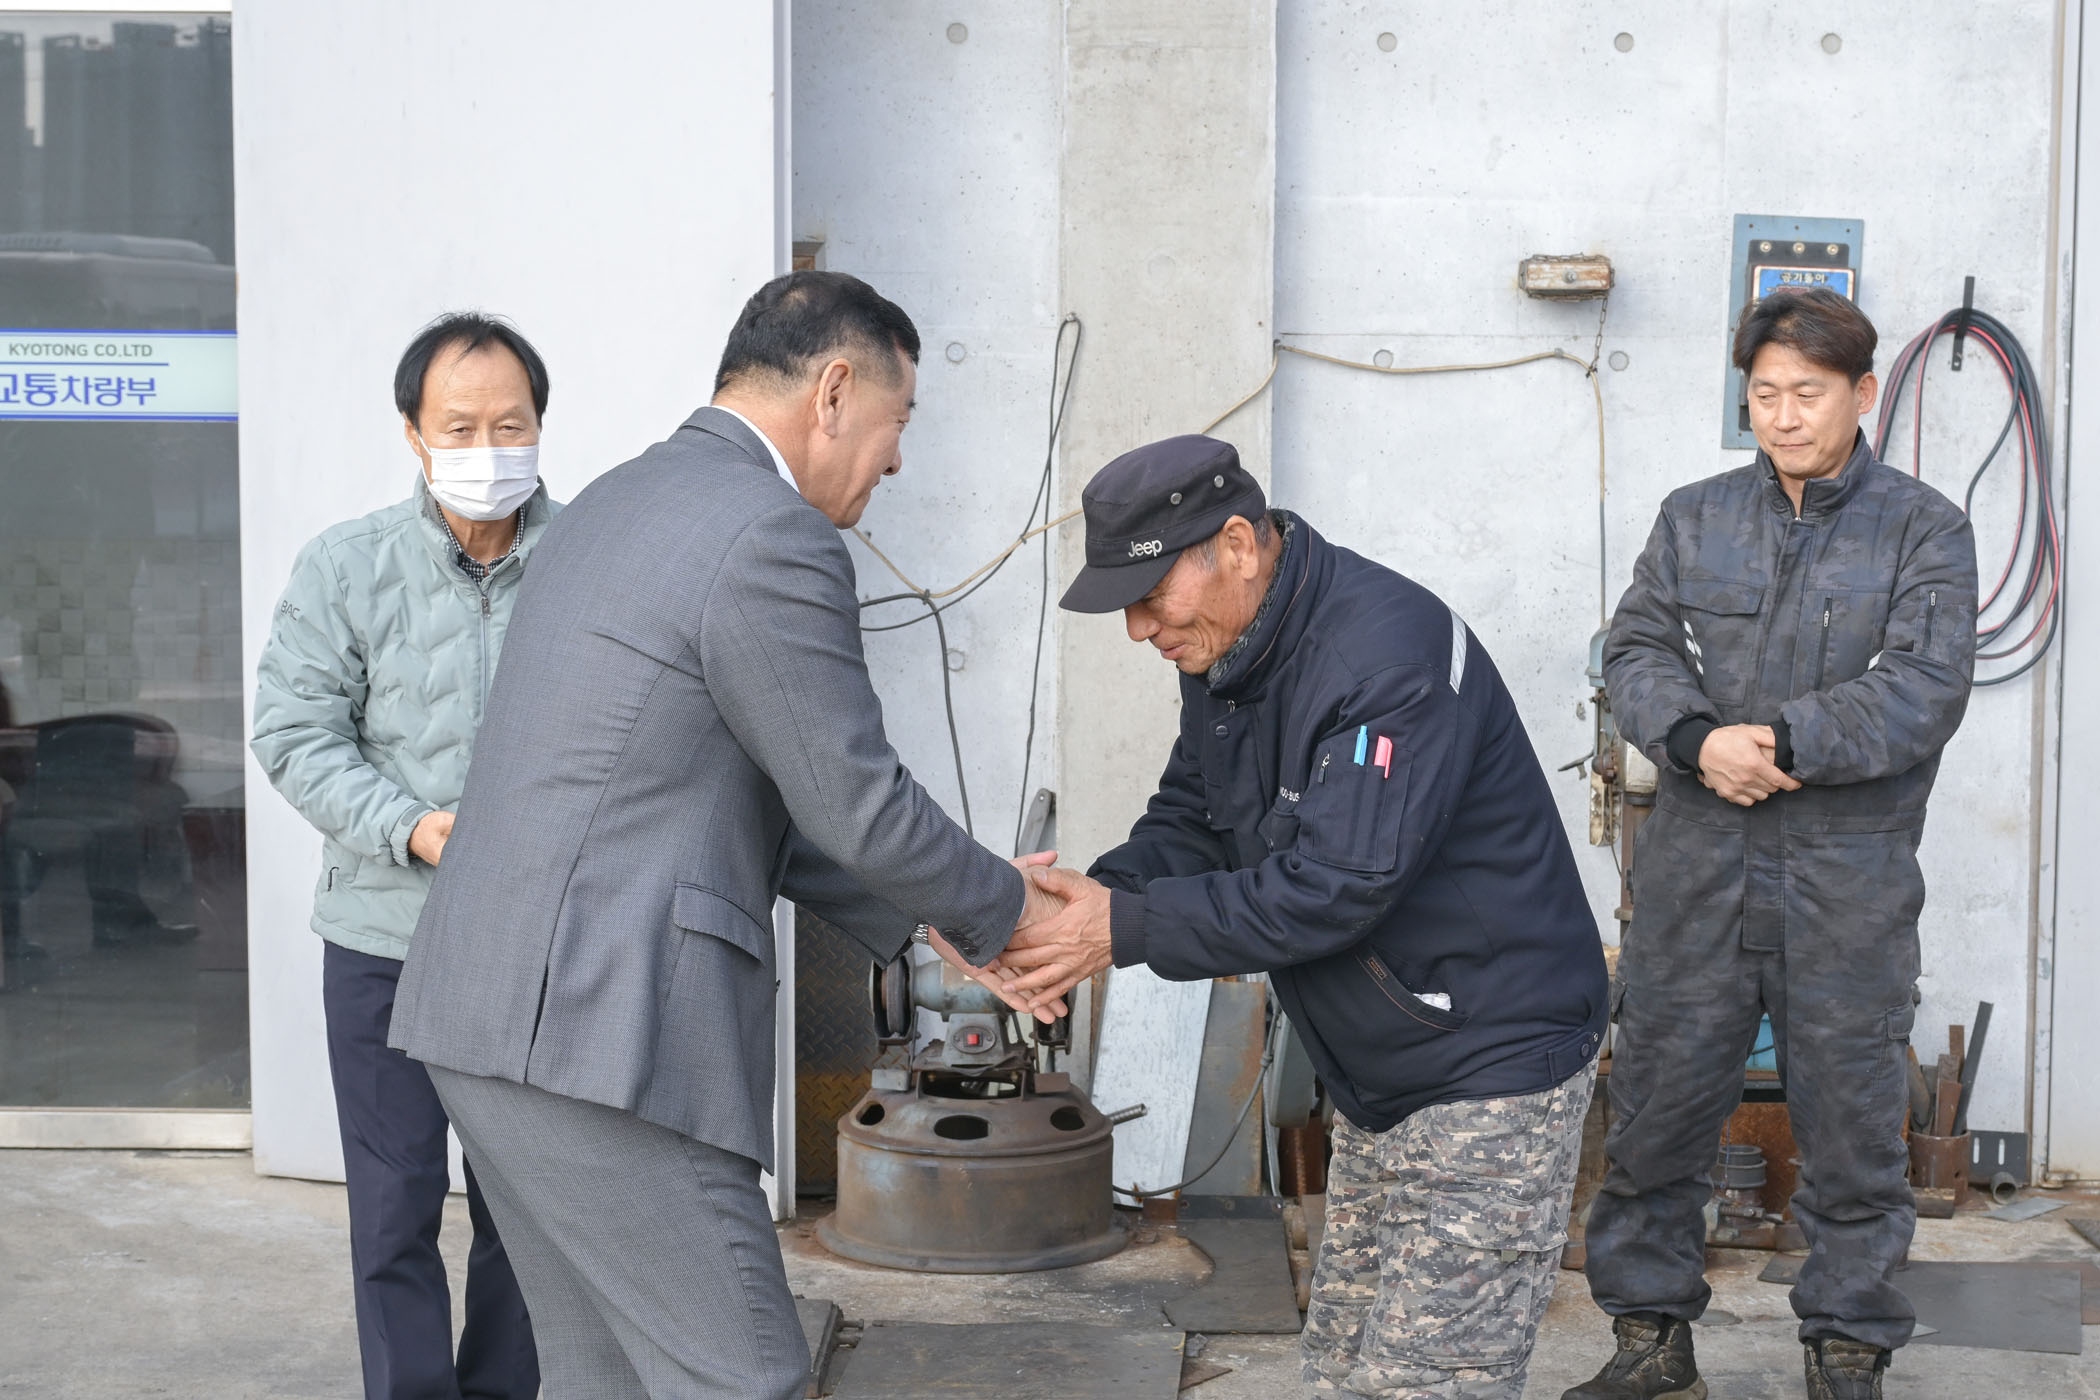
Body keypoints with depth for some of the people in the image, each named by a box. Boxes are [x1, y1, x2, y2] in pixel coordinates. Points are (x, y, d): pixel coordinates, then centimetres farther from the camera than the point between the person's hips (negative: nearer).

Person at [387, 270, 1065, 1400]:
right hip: (596, 1038, -10)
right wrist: (1006, 912, 8)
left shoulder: (617, 504, 18)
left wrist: (915, 923, 20)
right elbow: (858, 807, -10)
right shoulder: (773, 541, -13)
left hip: (491, 1010, 10)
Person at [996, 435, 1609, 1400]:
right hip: (1377, 1084, 10)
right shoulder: (1225, 653, 5)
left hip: (1495, 1072, -10)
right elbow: (1189, 823, 8)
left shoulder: (1390, 652, -26)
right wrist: (1089, 894, -13)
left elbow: (1333, 888, -29)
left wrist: (1126, 927, -26)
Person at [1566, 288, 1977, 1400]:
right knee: (1659, 1099, 6)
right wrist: (1698, 739, -16)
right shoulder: (1694, 516, 10)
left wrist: (1781, 740, -18)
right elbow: (1637, 650, 3)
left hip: (1849, 878, -2)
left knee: (1849, 1112, 5)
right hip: (1696, 862, 2)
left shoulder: (1924, 530, 2)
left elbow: (1924, 688, -9)